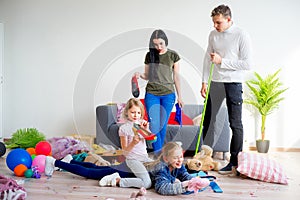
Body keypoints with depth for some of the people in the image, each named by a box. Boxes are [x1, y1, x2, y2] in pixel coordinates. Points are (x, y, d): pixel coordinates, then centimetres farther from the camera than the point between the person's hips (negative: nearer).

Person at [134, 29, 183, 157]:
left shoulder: (173, 56, 0)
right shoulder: (149, 55, 3)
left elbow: (176, 77, 4)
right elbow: (147, 76, 11)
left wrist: (179, 96, 5)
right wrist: (140, 75, -12)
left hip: (168, 94, 0)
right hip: (151, 94, 1)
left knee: (163, 125, 6)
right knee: (154, 125, -7)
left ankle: (158, 152, 20)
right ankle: (158, 153, -2)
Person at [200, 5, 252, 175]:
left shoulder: (242, 36, -8)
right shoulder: (213, 35, 8)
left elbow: (247, 64, -13)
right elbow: (208, 59, 11)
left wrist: (221, 61, -14)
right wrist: (204, 82, 3)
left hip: (233, 84, -5)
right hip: (214, 83, 5)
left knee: (235, 124, 2)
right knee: (208, 121, 9)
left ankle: (235, 162, 11)